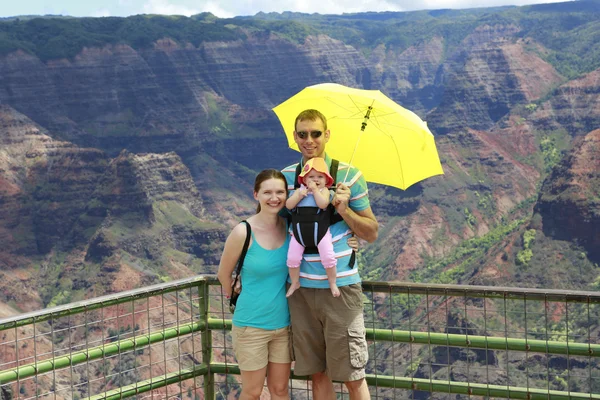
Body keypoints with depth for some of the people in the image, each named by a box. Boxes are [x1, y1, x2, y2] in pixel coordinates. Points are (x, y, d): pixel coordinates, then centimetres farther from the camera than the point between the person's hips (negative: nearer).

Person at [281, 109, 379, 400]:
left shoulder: (348, 176, -3)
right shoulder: (286, 177, 6)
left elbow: (371, 234, 0)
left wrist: (344, 210, -15)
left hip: (340, 287, -3)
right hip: (301, 289, 3)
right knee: (318, 374, 11)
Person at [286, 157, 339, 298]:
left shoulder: (324, 191, 2)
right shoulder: (300, 191, 9)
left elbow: (323, 204, -18)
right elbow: (288, 205, 0)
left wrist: (315, 190, -14)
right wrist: (299, 195, -13)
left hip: (320, 230, -2)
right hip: (299, 231, 3)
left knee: (328, 257, -11)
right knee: (292, 258, -1)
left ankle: (332, 283, 10)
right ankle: (295, 283, 22)